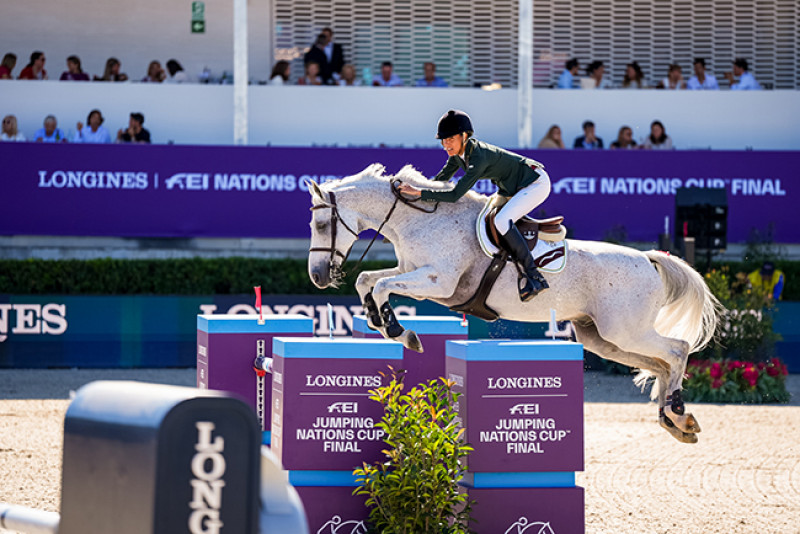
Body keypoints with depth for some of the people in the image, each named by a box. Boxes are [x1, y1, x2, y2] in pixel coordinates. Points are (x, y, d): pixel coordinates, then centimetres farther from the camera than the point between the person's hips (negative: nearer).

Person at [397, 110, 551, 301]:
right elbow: (440, 179, 10)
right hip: (512, 188, 10)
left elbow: (455, 195, -34)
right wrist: (415, 190, 0)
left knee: (501, 221, -29)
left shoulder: (479, 157, -31)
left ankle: (535, 277, -25)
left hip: (536, 183, -10)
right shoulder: (459, 153, -4)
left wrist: (420, 192, -33)